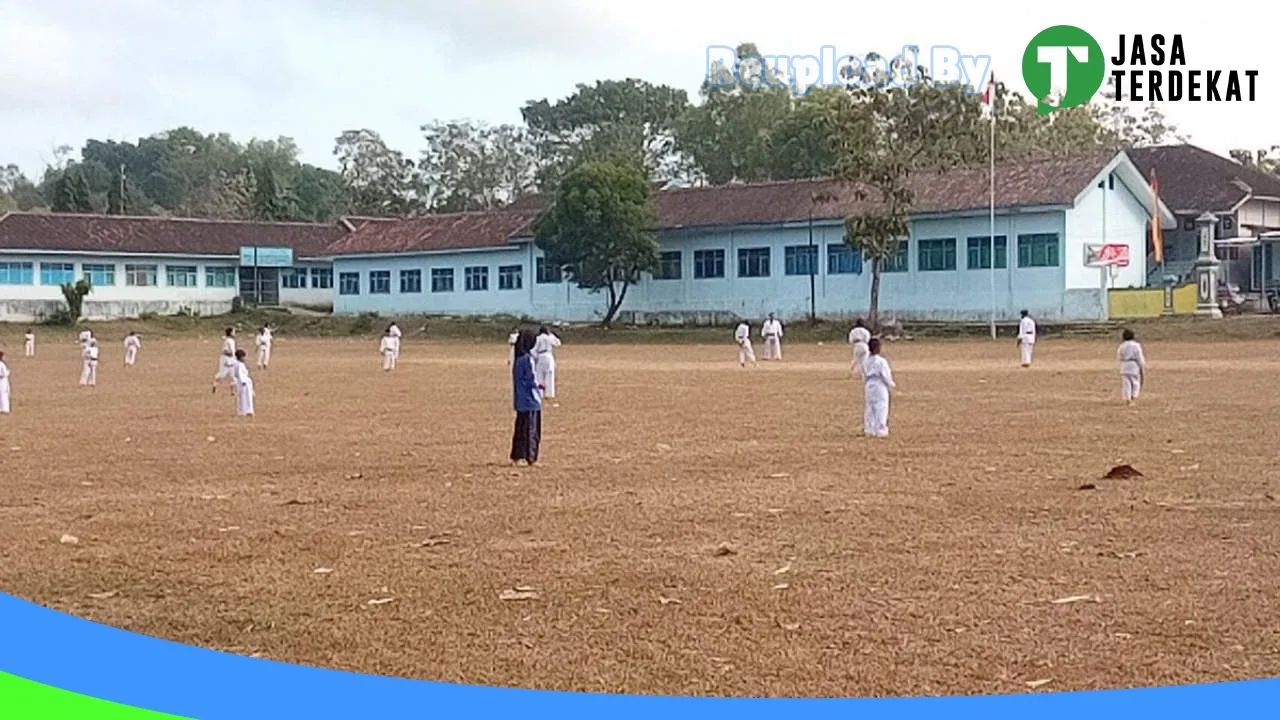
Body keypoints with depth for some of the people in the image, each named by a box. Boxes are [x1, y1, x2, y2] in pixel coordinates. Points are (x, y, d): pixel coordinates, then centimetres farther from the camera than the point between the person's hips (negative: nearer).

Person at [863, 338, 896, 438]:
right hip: (880, 386, -6)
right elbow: (886, 375, -12)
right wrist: (891, 384, 4)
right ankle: (881, 431, -1)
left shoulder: (867, 361, 3)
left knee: (870, 408, 11)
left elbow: (864, 375, 9)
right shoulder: (881, 361, -15)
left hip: (869, 386, 6)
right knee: (881, 408, 0)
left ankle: (870, 430, 14)